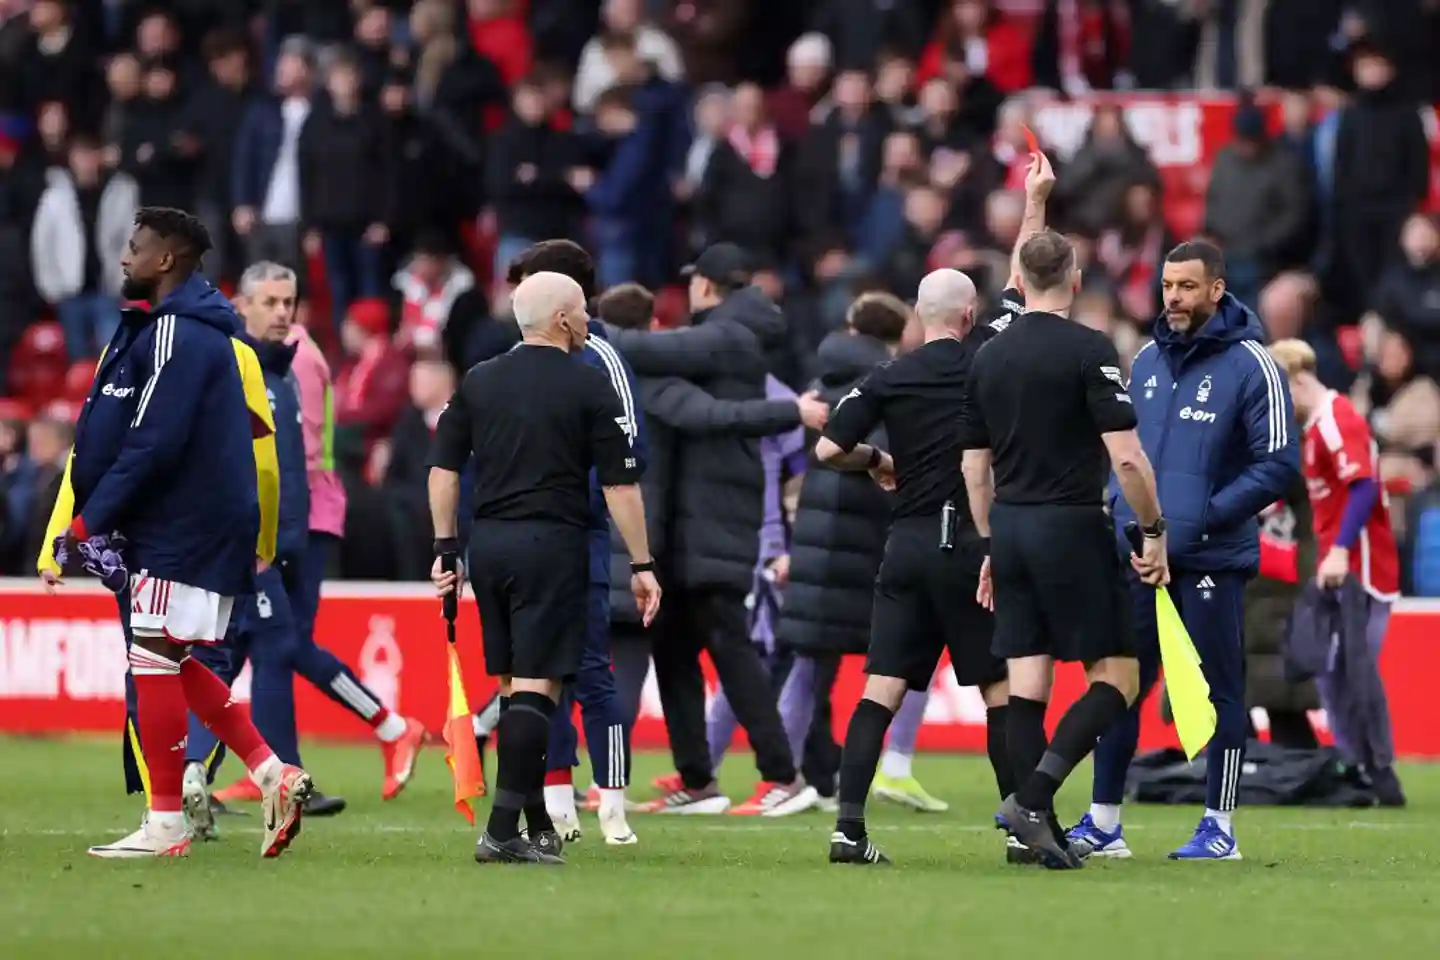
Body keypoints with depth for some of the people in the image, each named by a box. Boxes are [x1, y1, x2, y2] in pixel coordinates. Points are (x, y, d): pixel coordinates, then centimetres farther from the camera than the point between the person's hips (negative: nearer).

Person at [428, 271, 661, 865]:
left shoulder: (478, 381, 10)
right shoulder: (590, 387, -4)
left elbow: (443, 469, 9)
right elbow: (620, 484, -5)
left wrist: (446, 549, 14)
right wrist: (641, 565, 0)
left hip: (489, 546, 5)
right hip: (552, 545, -5)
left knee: (514, 685, 14)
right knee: (537, 687, -7)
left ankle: (538, 823, 19)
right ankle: (504, 831, -15)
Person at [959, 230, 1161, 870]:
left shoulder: (988, 357, 9)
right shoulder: (1088, 351, -9)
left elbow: (974, 466, 14)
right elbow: (1126, 456, -15)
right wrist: (1154, 532, -5)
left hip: (1009, 529, 6)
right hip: (1071, 528, -6)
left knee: (1026, 684, 5)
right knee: (1116, 675, 0)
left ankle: (1042, 832, 1)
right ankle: (1033, 796, -16)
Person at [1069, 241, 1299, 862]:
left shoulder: (1249, 364, -7)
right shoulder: (1147, 361, 12)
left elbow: (1279, 465, -10)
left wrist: (1202, 519, -16)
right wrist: (1123, 514, 9)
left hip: (1211, 561, -6)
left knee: (1219, 690, 1)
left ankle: (1219, 828, 7)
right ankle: (1102, 823, 12)